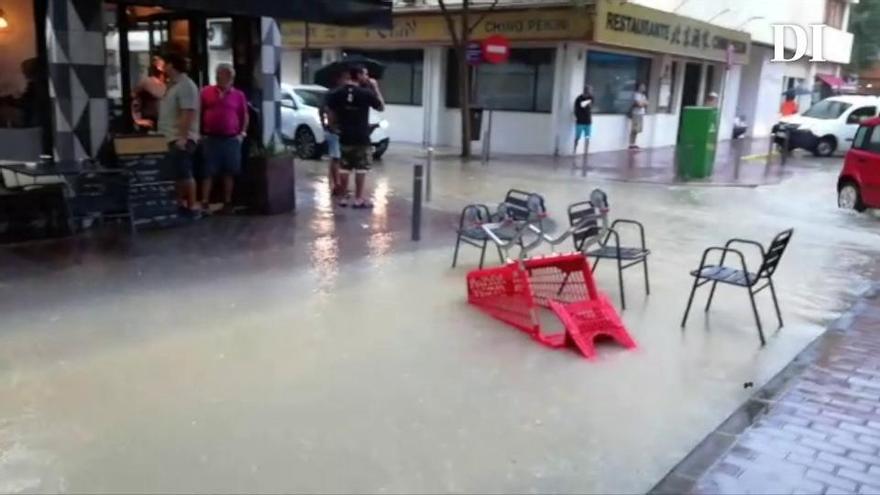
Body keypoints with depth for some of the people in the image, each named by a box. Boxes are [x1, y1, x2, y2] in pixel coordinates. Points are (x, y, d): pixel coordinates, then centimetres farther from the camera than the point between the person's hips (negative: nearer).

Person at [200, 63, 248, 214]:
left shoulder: (238, 95, 5)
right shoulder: (206, 92, 4)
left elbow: (245, 116, 11)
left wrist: (242, 133, 2)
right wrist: (200, 133, 3)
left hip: (231, 139, 1)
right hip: (211, 138, -1)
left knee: (229, 172, 7)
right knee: (208, 172, -1)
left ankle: (227, 203, 16)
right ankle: (205, 203, 1)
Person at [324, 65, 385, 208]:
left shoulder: (337, 93, 2)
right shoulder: (366, 93, -9)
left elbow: (331, 111, 6)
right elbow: (381, 107, 4)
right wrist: (375, 88, 6)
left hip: (345, 136, 4)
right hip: (361, 137, -4)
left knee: (345, 167, 11)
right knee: (361, 168, 1)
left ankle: (343, 197, 14)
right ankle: (358, 199, 2)